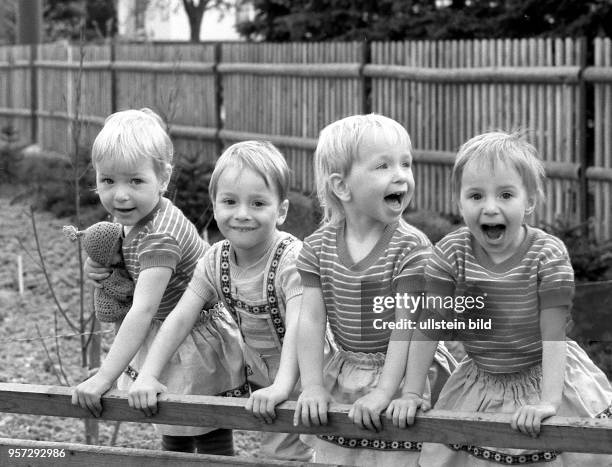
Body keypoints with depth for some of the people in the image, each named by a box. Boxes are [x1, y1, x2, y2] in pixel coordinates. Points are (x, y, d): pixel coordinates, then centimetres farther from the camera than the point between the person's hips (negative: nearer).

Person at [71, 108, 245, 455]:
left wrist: (104, 378, -40)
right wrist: (102, 268, -10)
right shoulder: (135, 218, -3)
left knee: (211, 441, 2)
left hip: (196, 347, -10)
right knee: (174, 440, 21)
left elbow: (143, 311, -37)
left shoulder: (159, 235, -31)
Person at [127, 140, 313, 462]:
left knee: (290, 455, -12)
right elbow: (179, 318, -9)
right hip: (259, 375, 5)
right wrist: (148, 376, -21)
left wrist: (282, 387, -52)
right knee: (274, 450, 8)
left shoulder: (292, 259, -26)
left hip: (301, 378, -5)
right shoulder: (215, 261, -7)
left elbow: (297, 328, -37)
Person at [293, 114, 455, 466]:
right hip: (344, 378, 4)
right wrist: (312, 387, -11)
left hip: (402, 373, -4)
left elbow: (406, 326, -17)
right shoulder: (319, 247, -3)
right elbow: (311, 320, -4)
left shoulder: (411, 248, -16)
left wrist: (384, 391, -22)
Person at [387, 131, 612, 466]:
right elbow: (428, 327, -10)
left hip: (544, 377, -2)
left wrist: (549, 401, -29)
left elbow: (553, 334, -21)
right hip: (479, 385, 2)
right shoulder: (450, 253, -13)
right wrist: (411, 394, -13)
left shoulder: (548, 254, -20)